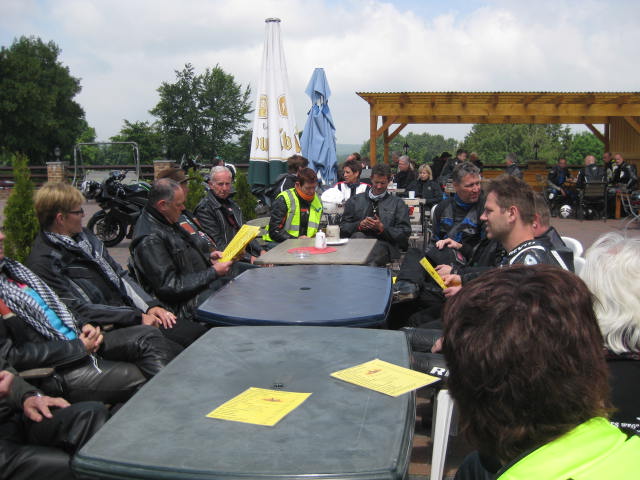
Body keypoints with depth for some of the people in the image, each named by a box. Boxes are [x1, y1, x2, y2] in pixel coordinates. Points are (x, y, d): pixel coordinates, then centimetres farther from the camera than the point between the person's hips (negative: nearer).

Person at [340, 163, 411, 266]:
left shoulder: (398, 203, 18)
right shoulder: (355, 201, 22)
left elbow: (405, 233, 8)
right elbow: (343, 227, 15)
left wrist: (382, 228, -7)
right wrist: (359, 225, -6)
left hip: (384, 243, -2)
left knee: (379, 248, -39)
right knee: (358, 236, -36)